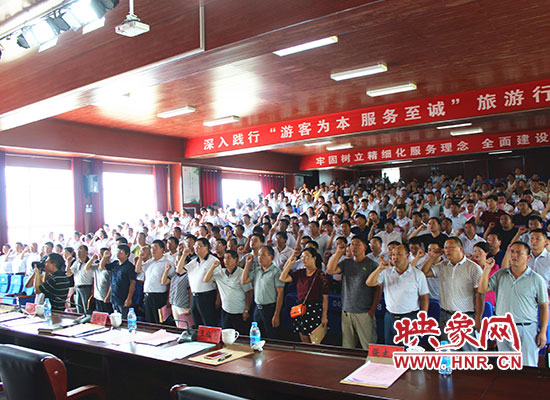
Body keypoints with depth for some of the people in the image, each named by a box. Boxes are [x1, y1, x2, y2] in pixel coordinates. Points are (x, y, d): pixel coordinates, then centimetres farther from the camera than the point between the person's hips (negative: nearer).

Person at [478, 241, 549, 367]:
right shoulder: (500, 275, 7)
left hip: (527, 329, -3)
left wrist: (543, 332, -4)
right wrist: (487, 268, -7)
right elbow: (483, 289, 0)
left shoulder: (537, 279, -1)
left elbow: (544, 306, 1)